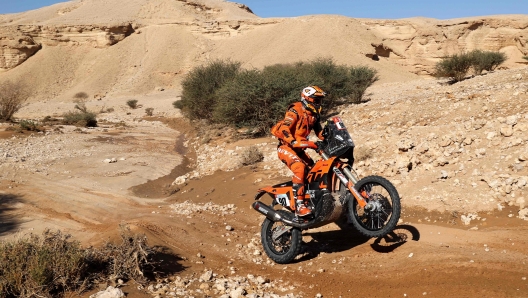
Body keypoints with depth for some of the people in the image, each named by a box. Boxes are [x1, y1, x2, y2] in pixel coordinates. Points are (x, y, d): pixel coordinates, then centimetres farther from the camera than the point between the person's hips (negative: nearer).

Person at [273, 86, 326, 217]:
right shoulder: (296, 110, -14)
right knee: (300, 168, -31)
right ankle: (299, 205, -35)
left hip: (299, 149, 9)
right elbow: (283, 129, -25)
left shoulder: (314, 114, 12)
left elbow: (319, 131, 19)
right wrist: (294, 142, -39)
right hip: (286, 146, -9)